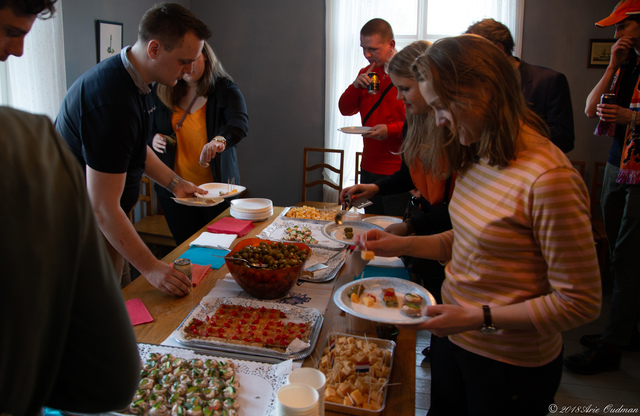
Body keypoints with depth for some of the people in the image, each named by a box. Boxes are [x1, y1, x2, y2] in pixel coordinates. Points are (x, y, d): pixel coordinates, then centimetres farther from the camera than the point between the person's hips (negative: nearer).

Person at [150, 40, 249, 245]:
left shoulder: (225, 89, -5)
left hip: (216, 187, -3)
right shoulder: (161, 92, 5)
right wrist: (153, 139, -9)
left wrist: (220, 140, -45)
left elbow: (240, 123, -24)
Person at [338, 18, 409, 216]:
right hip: (369, 168, 7)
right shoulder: (367, 73, 14)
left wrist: (391, 130, -25)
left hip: (397, 170, -7)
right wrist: (356, 86, -4)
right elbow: (345, 109, 13)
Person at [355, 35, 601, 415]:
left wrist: (478, 319, -24)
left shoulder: (548, 178, -26)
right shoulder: (479, 158, 1)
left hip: (511, 365, -7)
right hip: (453, 337, 7)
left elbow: (579, 302, -22)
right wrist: (401, 244, -1)